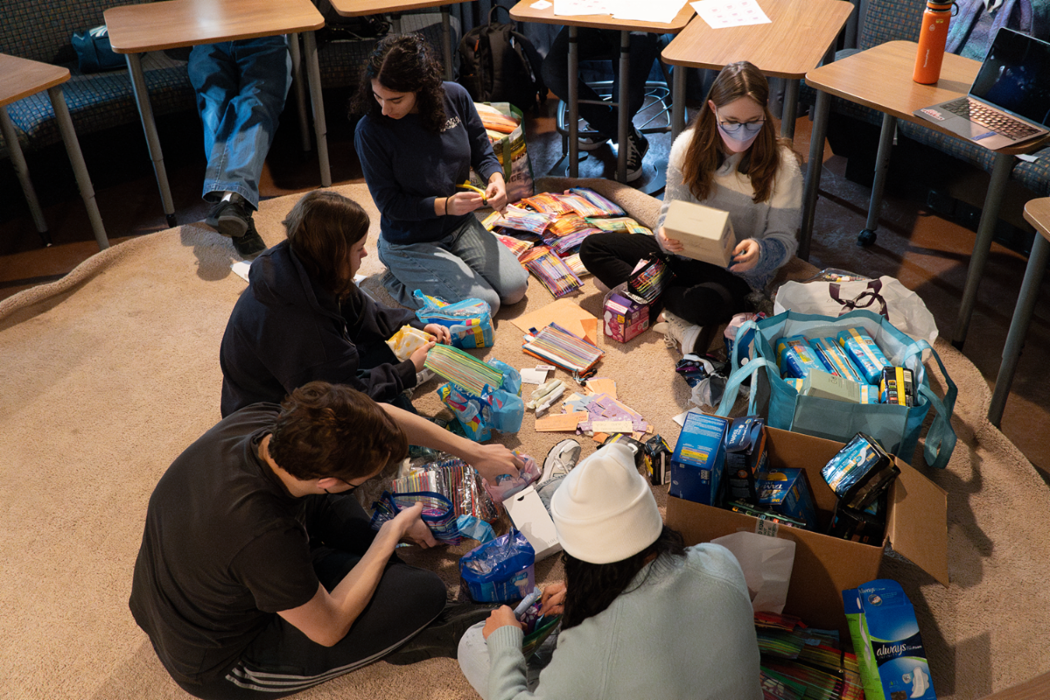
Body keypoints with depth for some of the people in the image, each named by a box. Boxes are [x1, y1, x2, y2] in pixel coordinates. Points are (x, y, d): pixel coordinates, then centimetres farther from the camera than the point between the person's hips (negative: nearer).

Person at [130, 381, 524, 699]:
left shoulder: (259, 421, -23)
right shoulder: (266, 536, -41)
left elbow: (380, 417, -8)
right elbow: (329, 630, -22)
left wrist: (474, 453, -3)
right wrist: (391, 534, -14)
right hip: (217, 667, -7)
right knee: (423, 592, -15)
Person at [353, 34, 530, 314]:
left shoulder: (455, 96, -11)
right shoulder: (370, 131, -22)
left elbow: (481, 151, 3)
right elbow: (389, 203, -17)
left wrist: (496, 178, -20)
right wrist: (445, 205, -31)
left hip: (461, 226, 5)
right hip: (411, 243, -5)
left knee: (515, 288, -1)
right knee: (484, 304, -15)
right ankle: (398, 283, 6)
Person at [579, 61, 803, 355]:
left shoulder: (783, 165, -15)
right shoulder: (689, 144, -7)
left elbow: (784, 239, -11)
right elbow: (671, 209, -1)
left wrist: (760, 251, -35)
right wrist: (667, 234, -26)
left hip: (739, 269, -5)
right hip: (684, 253, 6)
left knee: (706, 304, -42)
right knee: (592, 247, -7)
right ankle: (670, 314, -19)